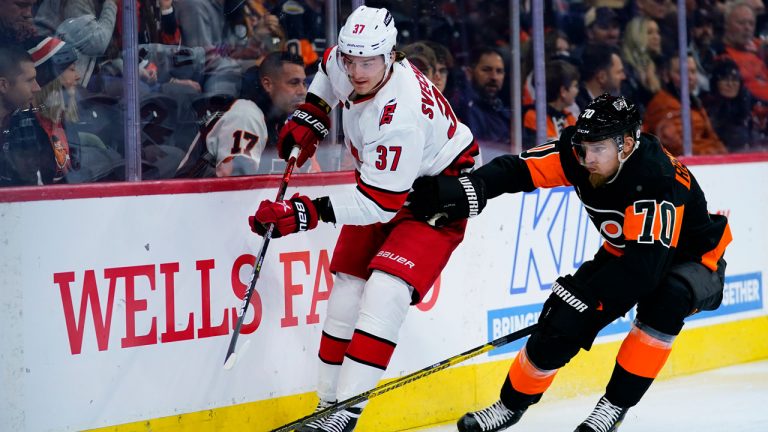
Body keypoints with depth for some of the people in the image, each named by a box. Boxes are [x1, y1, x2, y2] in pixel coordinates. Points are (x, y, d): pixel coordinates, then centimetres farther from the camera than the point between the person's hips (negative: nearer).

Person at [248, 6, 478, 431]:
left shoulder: (402, 115, -36)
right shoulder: (344, 64, -13)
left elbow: (380, 203, -34)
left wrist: (307, 213, -39)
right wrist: (309, 117, 7)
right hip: (379, 181, 8)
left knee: (384, 293, -24)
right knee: (347, 290, 3)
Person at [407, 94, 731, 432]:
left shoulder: (658, 180, -37)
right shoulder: (580, 154, -19)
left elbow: (646, 264, -42)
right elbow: (519, 169, -22)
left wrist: (584, 295, -43)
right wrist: (464, 191, -40)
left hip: (693, 261, -5)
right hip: (625, 253, 5)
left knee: (666, 298, -36)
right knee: (563, 321, -10)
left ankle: (615, 404, -19)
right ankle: (512, 403, 14)